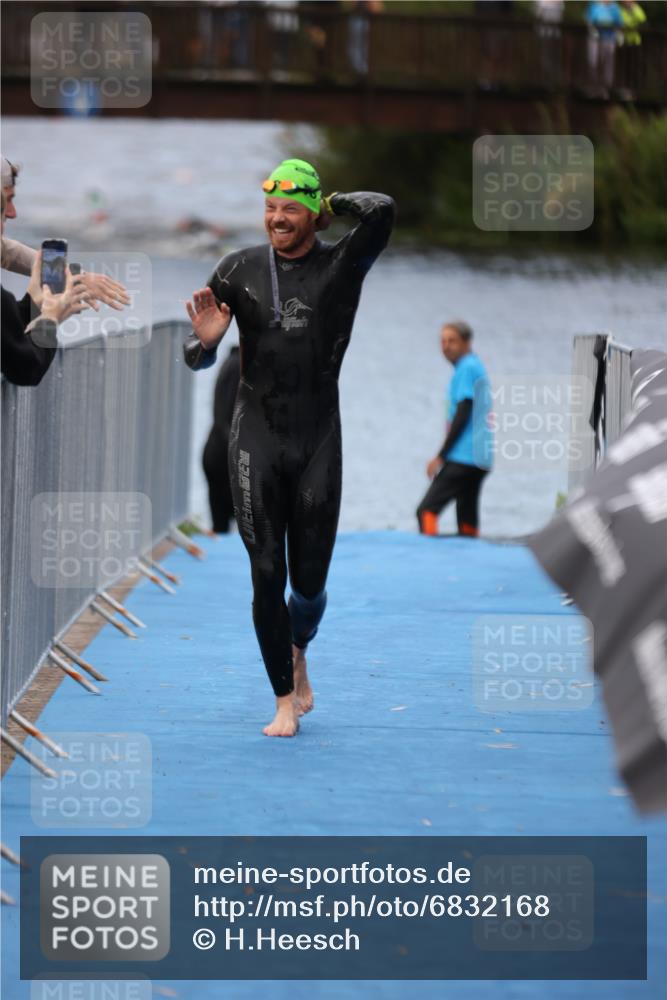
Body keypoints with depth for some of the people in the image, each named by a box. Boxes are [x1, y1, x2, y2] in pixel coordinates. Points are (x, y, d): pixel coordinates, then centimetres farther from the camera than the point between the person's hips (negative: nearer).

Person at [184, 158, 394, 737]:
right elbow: (198, 360, 6)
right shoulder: (239, 271, 3)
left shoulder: (341, 266, -1)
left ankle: (298, 653, 38)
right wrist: (204, 342, -17)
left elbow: (381, 211, -21)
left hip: (318, 441, -1)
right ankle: (285, 701, 7)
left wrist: (331, 204, -4)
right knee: (267, 575, -3)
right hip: (257, 439, 1)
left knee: (310, 580, 4)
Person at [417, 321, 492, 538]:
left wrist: (441, 456, -12)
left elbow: (462, 414, -14)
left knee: (427, 510, -13)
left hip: (462, 457, -9)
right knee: (467, 520, 8)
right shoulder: (477, 367, 19)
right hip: (479, 459, 9)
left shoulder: (467, 368, -9)